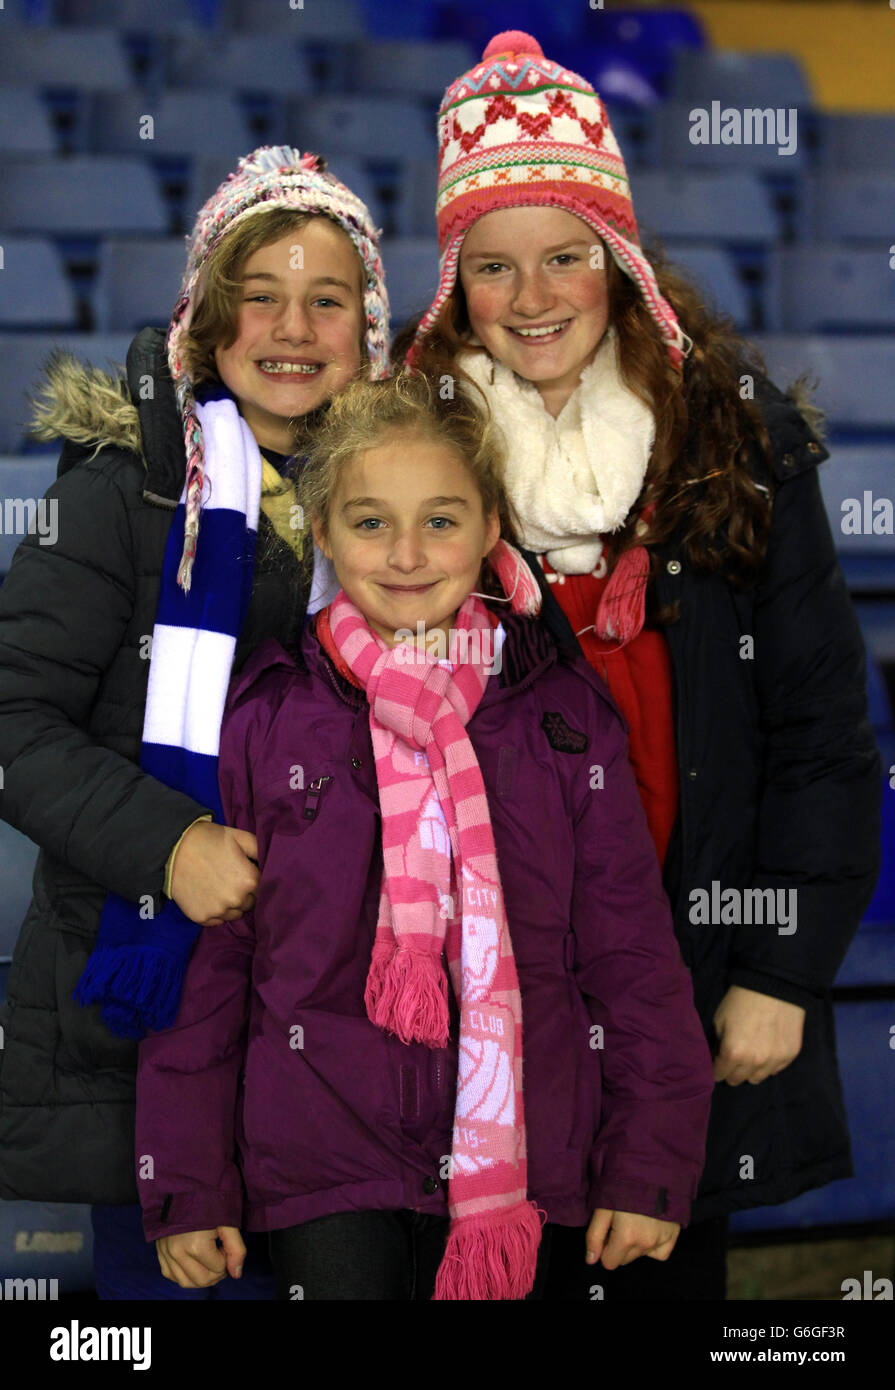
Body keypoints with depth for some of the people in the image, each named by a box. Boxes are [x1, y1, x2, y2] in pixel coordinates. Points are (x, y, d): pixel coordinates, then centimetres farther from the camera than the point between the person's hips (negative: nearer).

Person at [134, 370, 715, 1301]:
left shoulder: (566, 716, 3)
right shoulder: (262, 718, -1)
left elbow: (632, 951, 5)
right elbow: (201, 958, 2)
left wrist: (651, 1168, 2)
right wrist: (187, 1187, 1)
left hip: (512, 1158, 1)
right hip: (320, 1168, -1)